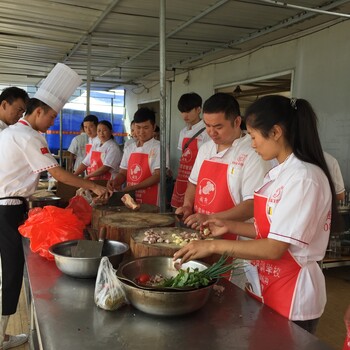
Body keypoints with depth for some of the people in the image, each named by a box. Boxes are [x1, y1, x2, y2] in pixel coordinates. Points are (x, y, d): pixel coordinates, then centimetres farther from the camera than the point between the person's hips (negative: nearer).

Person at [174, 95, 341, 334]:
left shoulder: (303, 178, -23)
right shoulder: (280, 173, 5)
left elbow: (275, 248, -25)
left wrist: (213, 246, -21)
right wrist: (230, 227, 1)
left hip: (292, 293, -8)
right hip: (266, 284, 8)